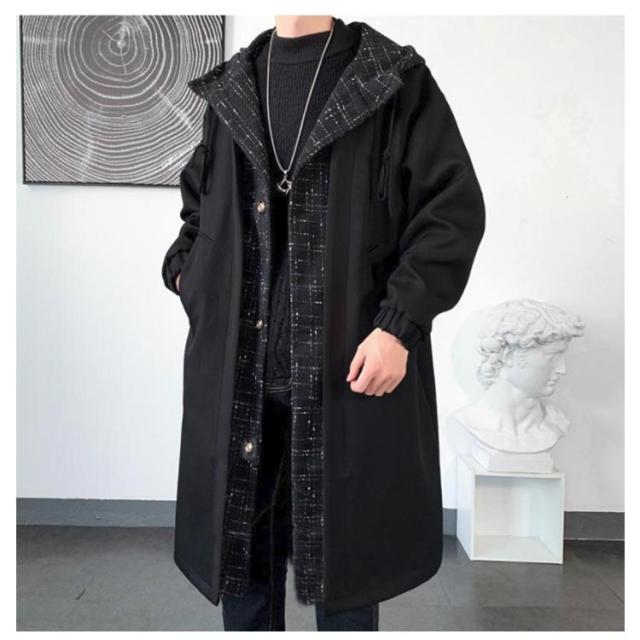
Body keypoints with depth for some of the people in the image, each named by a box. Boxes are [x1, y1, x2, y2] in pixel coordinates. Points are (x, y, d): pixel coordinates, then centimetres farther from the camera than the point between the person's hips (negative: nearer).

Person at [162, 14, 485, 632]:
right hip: (237, 370, 4)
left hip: (349, 367, -3)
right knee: (240, 539, 14)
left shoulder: (397, 82, 0)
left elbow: (455, 207, -5)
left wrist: (400, 325, -14)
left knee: (344, 548, 10)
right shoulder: (229, 90, 14)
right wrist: (186, 269, 8)